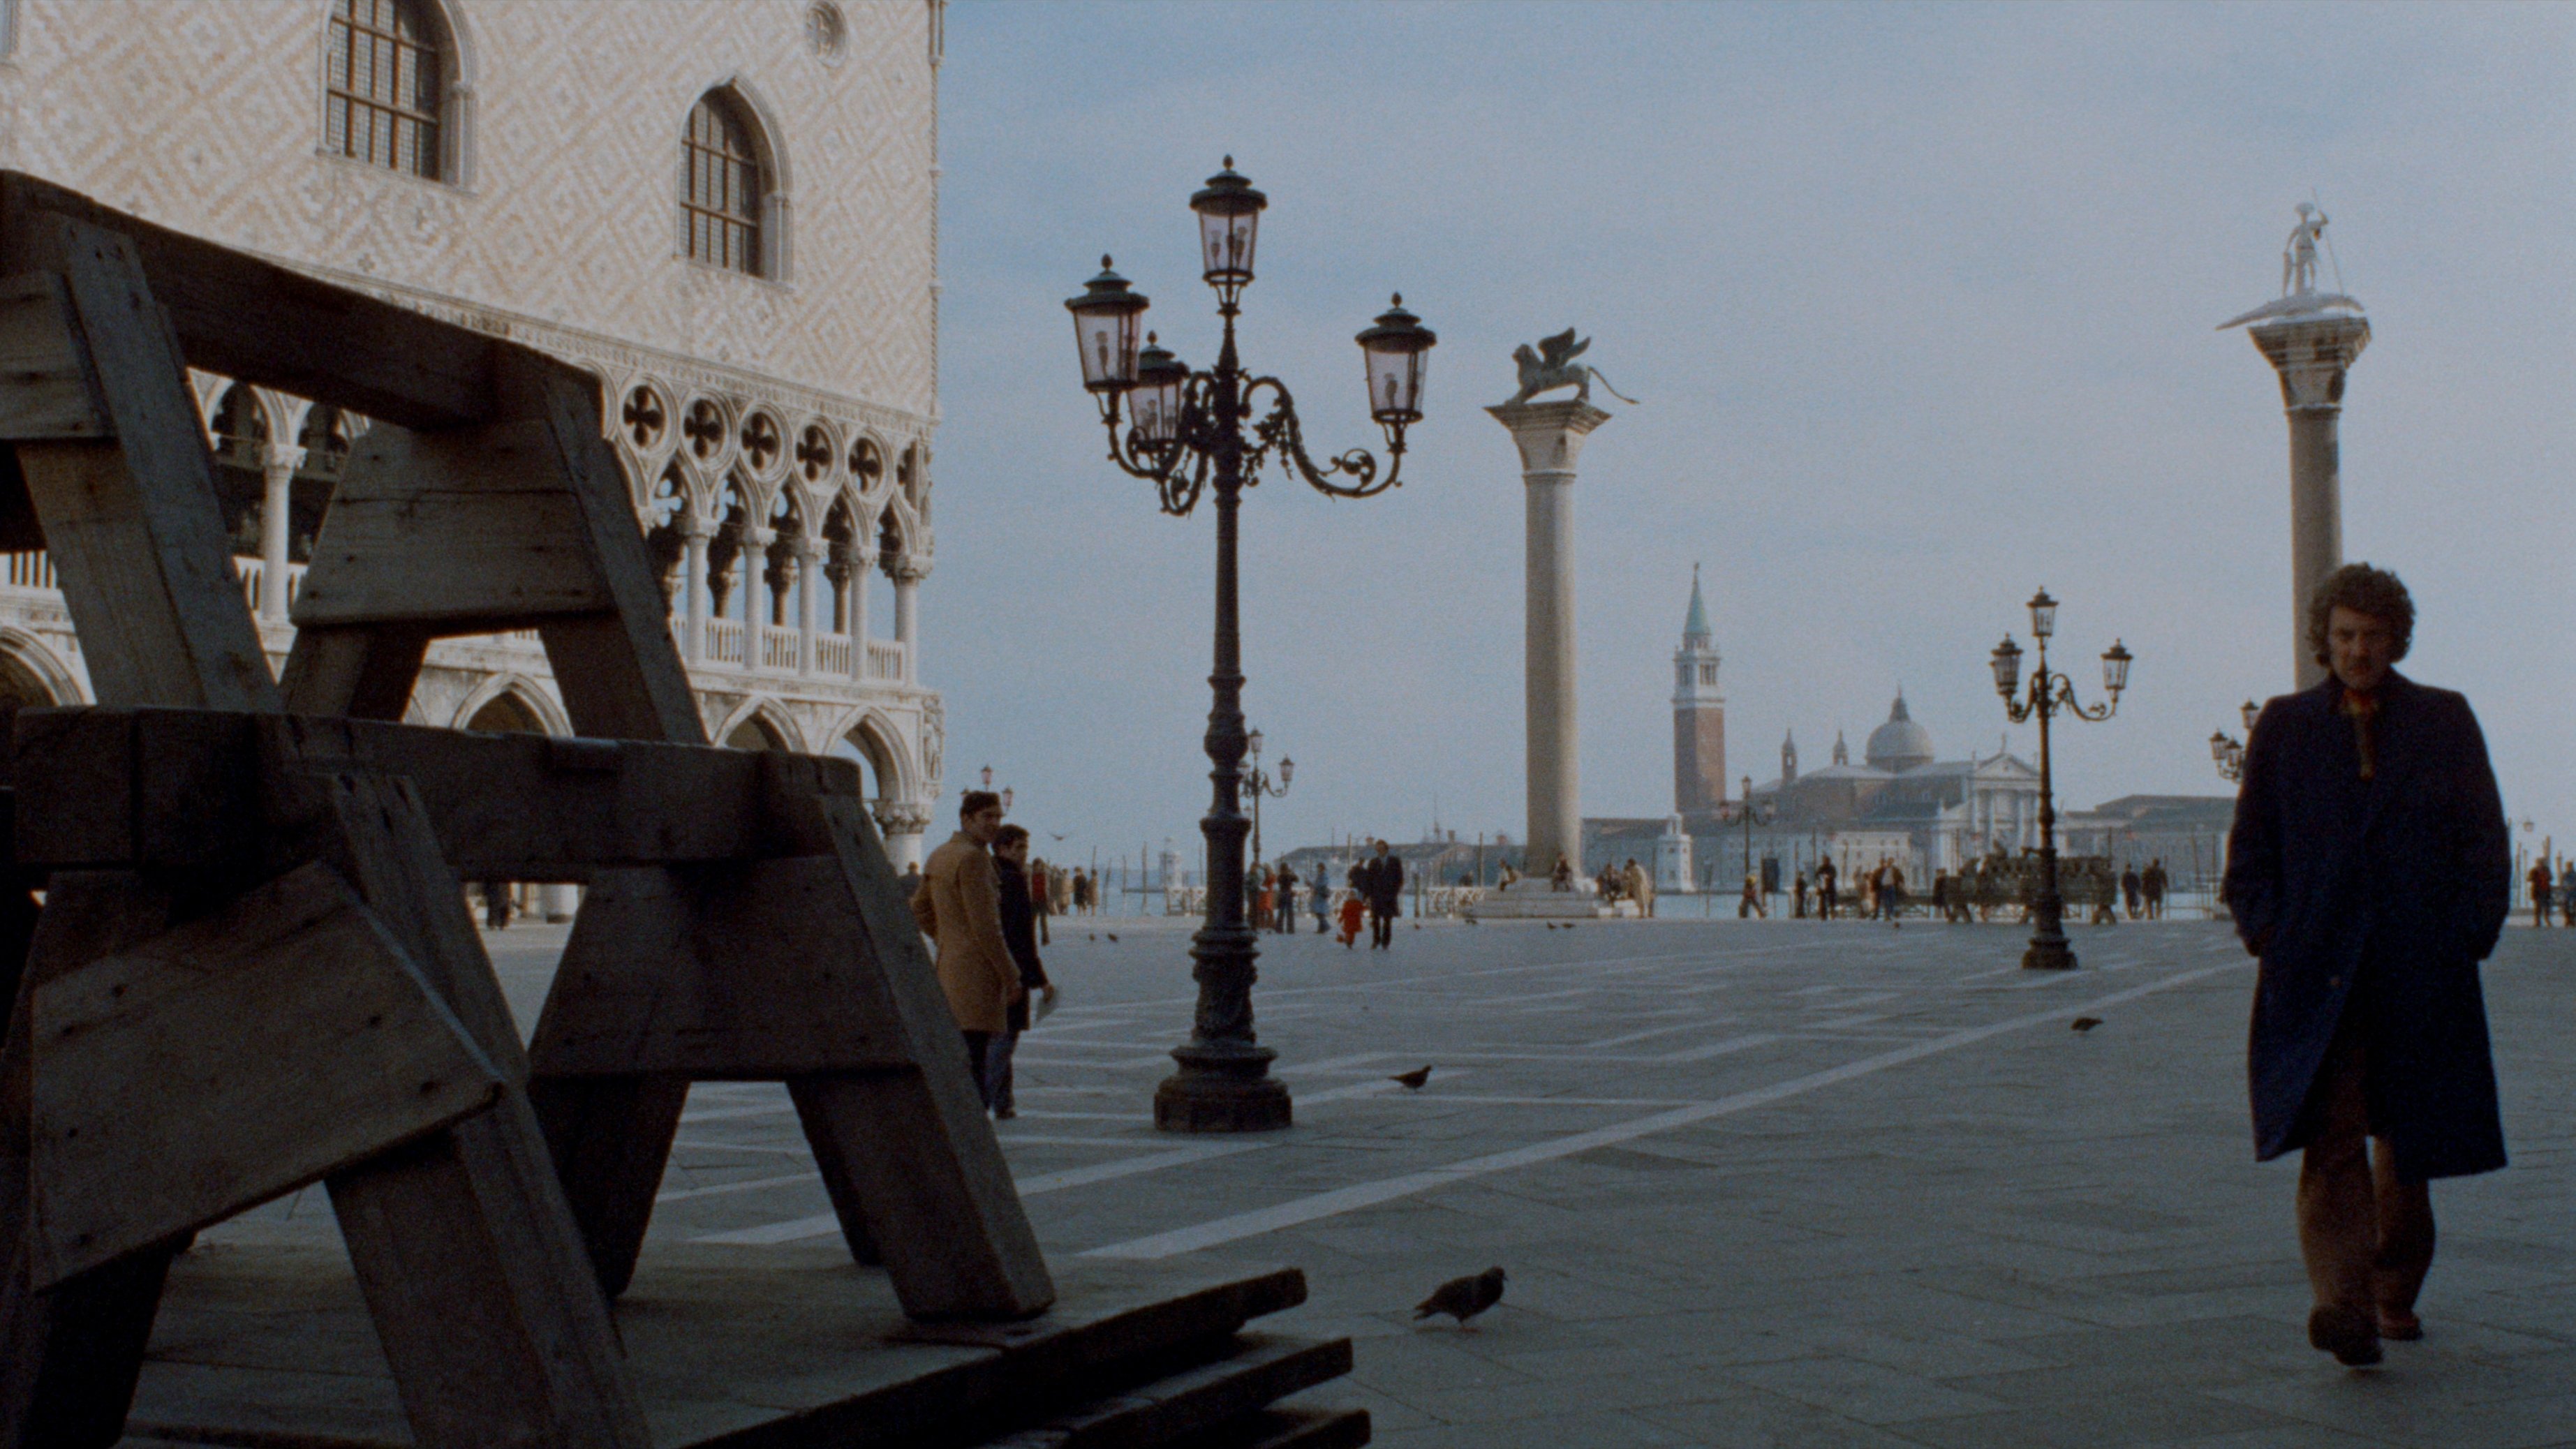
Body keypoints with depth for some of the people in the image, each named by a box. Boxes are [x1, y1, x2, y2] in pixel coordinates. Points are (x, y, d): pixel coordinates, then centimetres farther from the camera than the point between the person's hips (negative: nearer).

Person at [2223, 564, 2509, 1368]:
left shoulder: (2445, 721, 10)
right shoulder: (2284, 726, 11)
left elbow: (2484, 840, 9)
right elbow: (2250, 846, 13)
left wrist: (2469, 933, -3)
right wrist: (2266, 932, -1)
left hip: (2421, 969, 1)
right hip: (2318, 970, -1)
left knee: (2408, 1137, 10)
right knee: (2330, 1136, -14)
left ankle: (2394, 1294, 26)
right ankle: (2343, 1303, -22)